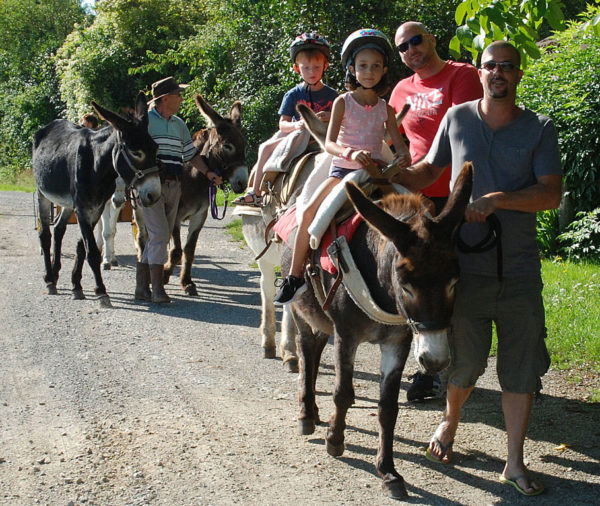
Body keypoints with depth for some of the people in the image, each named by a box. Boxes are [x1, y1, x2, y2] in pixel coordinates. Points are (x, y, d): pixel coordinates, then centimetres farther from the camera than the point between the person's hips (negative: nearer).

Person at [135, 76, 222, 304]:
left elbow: (191, 154, 21)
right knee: (159, 233, -14)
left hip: (173, 185, 7)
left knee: (162, 237, 8)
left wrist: (207, 172, 8)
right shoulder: (144, 120, -3)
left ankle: (142, 287, 16)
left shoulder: (179, 124, 16)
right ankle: (157, 289, -11)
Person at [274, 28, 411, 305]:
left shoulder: (386, 109, 8)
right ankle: (294, 276, -14)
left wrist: (404, 157, -20)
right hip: (342, 169, -2)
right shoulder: (343, 102, 1)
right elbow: (329, 143, -9)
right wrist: (351, 153, -30)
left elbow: (400, 145, 5)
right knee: (310, 211, -22)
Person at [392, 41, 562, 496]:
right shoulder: (457, 118, 6)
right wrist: (389, 177, 0)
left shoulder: (540, 129, 2)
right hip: (467, 263, 0)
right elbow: (429, 171, 17)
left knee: (522, 367, 2)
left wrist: (498, 199, -18)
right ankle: (450, 421, 37)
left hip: (520, 270, 0)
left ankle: (515, 463, 12)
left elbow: (552, 195, -7)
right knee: (465, 360, 6)